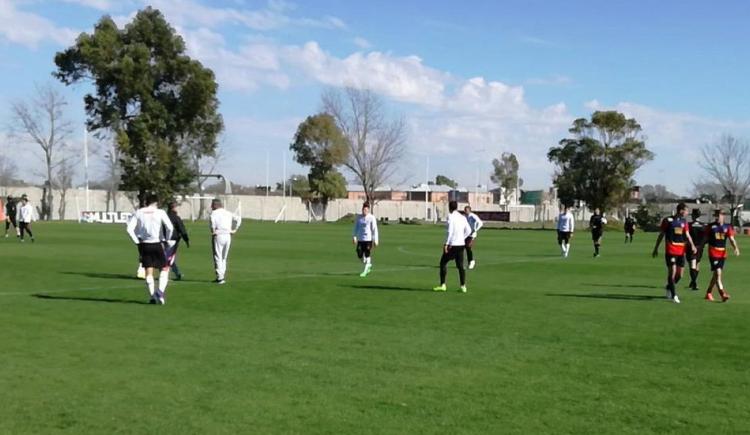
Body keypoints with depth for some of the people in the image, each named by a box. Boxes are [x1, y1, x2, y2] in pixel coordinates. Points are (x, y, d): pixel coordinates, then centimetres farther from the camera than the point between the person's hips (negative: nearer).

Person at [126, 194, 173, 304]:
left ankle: (152, 296, 8)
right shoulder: (160, 212, -5)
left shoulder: (139, 213, 3)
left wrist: (137, 241, 3)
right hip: (157, 244, -3)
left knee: (149, 271, 8)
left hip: (144, 245, 3)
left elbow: (129, 228, -3)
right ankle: (160, 291, -7)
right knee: (164, 269, 10)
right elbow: (170, 228, -15)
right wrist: (166, 240, -1)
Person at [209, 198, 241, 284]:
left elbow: (212, 220, -24)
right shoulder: (228, 213, 14)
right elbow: (238, 219, 8)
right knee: (224, 257, 16)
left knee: (218, 257, -1)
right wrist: (234, 229, 9)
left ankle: (220, 277, -8)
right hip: (228, 236, 6)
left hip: (218, 236, -6)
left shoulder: (214, 213, -3)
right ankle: (223, 276, 17)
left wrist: (213, 231, -13)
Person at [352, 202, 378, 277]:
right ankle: (369, 265, 28)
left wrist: (376, 240, -6)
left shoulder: (372, 218, -4)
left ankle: (365, 271, 4)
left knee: (367, 255, -5)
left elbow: (374, 229, -4)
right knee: (359, 256, 2)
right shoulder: (359, 217, 7)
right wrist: (354, 237, 6)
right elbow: (356, 228, 15)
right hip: (360, 239, 4)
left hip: (368, 239, -4)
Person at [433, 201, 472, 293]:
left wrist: (446, 244, -16)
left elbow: (450, 231, -17)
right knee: (460, 265, 10)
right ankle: (463, 286, 3)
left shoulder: (450, 217, -10)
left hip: (452, 245, -6)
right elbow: (468, 231, 11)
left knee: (443, 263, 6)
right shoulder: (463, 217, 9)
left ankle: (442, 285, 2)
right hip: (461, 244, 6)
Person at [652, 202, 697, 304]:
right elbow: (661, 235, 2)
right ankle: (674, 295, -5)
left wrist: (692, 245, -13)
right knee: (672, 271, -11)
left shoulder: (684, 222, 11)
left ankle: (669, 288, 31)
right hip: (670, 250, -5)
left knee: (680, 274, 7)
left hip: (681, 251, 5)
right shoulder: (668, 220, -3)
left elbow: (687, 235, 4)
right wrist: (656, 248, 3)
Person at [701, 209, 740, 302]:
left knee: (716, 274, 11)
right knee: (718, 273, -14)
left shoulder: (727, 227, 5)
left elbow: (731, 239, -3)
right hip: (713, 252, -4)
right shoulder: (710, 226, 0)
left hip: (723, 253, 4)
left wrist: (736, 247, -19)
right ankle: (722, 294, -18)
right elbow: (705, 239, 7)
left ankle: (709, 293, 25)